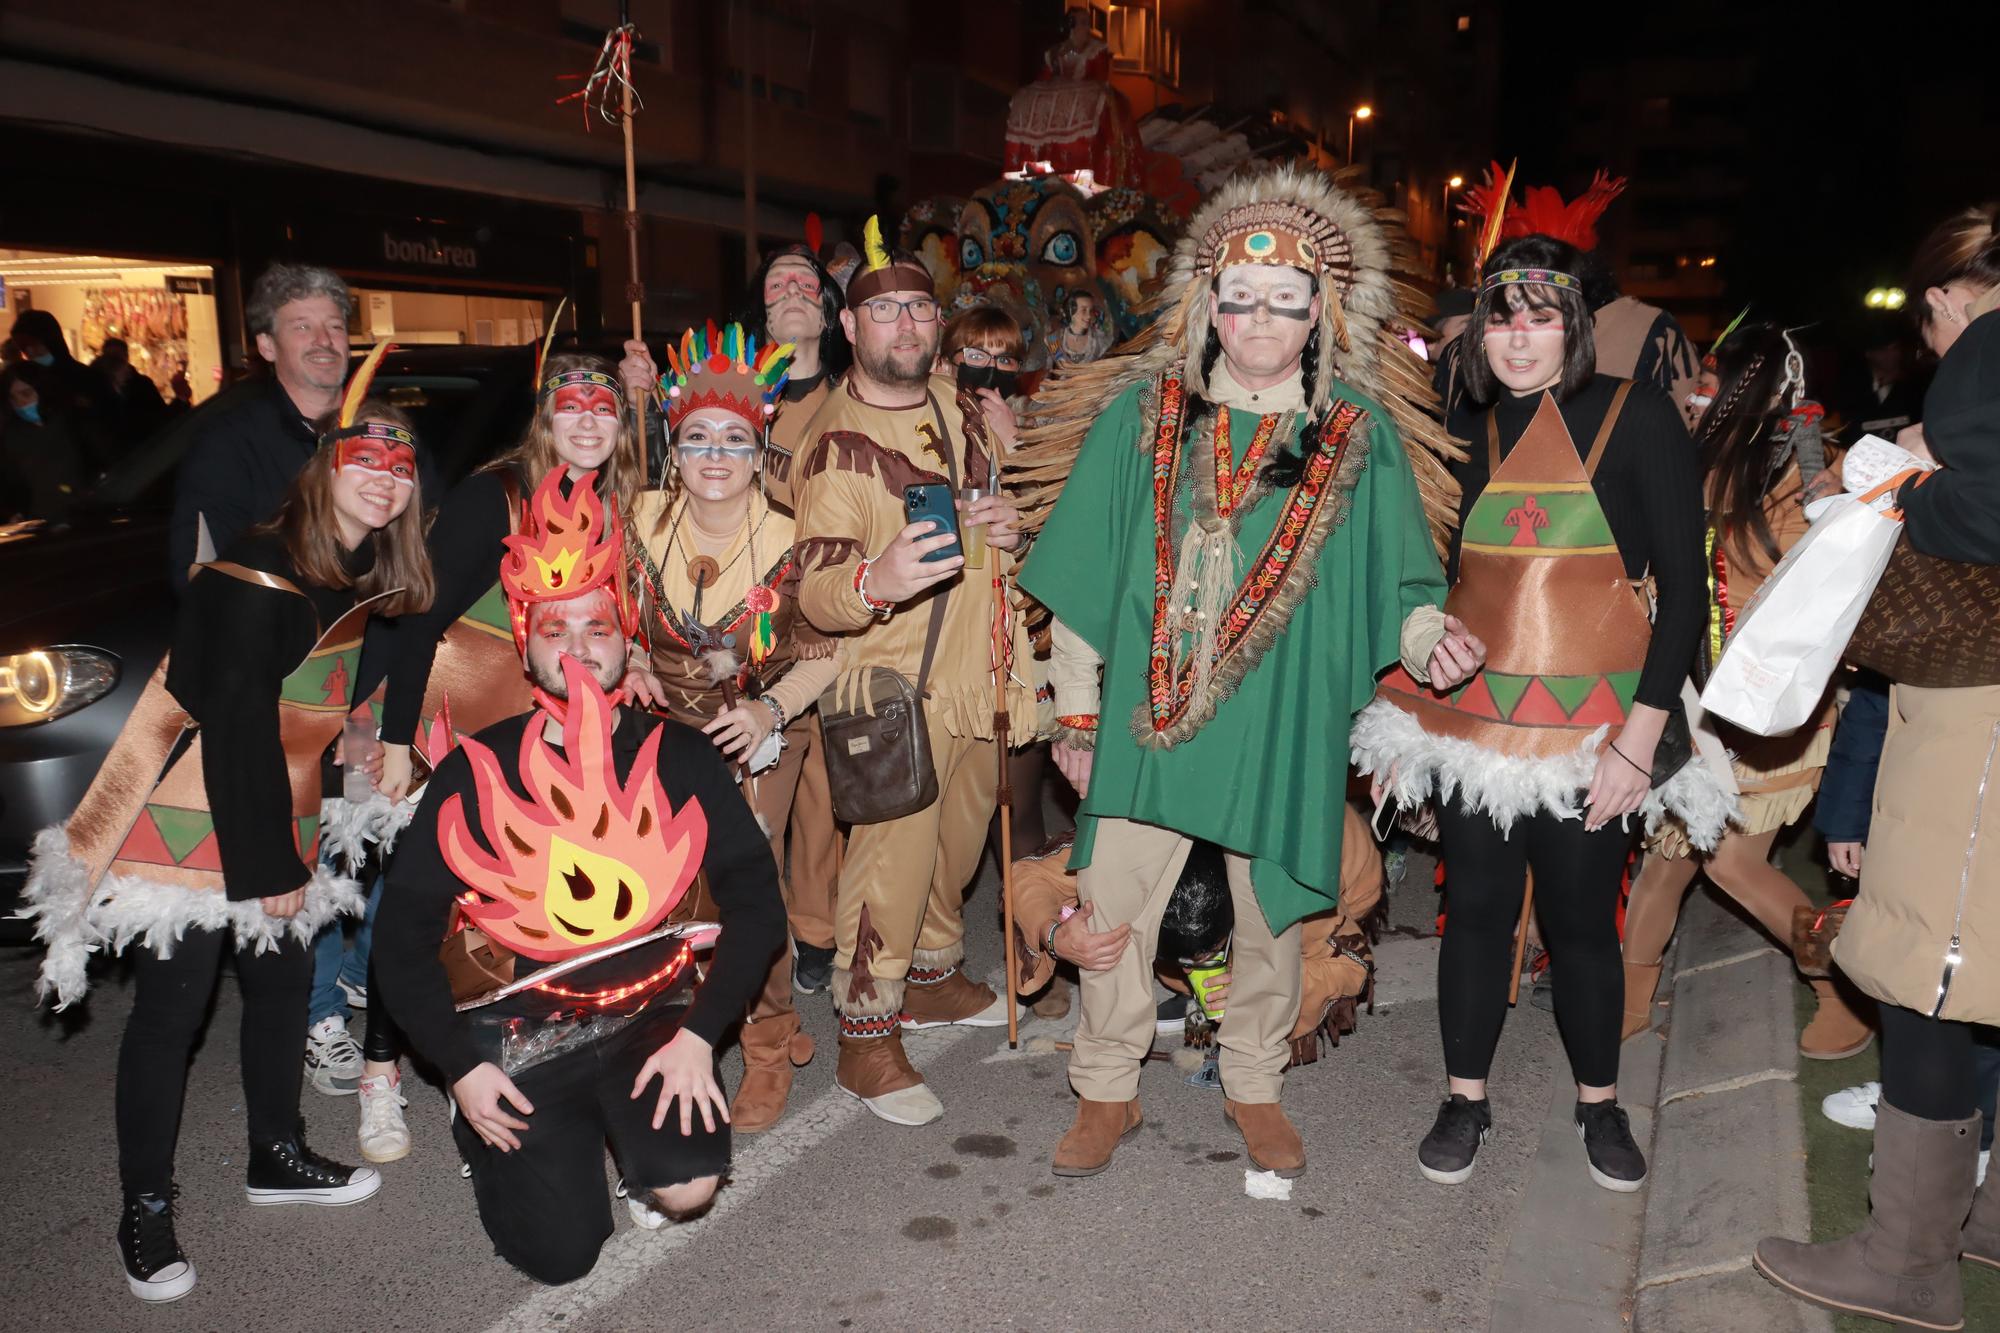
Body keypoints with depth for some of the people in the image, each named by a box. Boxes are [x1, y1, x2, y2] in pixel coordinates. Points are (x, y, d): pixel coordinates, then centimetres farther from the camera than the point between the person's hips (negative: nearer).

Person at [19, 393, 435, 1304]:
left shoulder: (363, 578, 4)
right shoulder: (257, 577, -21)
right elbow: (236, 729, -22)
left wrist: (291, 847, 7)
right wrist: (265, 865, -18)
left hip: (277, 819, 8)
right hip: (187, 821, -8)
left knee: (284, 980, 16)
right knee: (170, 1011, 2)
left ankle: (275, 1157, 35)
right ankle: (146, 1212, 17)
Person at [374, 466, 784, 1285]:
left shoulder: (679, 758, -4)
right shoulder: (475, 772, -6)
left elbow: (755, 902, -4)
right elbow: (404, 932, -1)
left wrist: (699, 1034, -13)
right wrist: (460, 1068, -8)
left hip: (650, 1016, 0)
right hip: (520, 1031, 0)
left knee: (686, 1187, -22)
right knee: (559, 1256, -5)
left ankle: (635, 1139, 14)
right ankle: (492, 1131, 25)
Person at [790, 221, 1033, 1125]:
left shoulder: (959, 410, 10)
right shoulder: (836, 440, -13)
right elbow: (815, 591, -22)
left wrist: (1004, 532, 0)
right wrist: (873, 582, -45)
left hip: (976, 670, 8)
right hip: (898, 685, -7)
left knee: (958, 839, 19)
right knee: (893, 856, -6)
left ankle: (932, 976, 40)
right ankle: (866, 1040, 8)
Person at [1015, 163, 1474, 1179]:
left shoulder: (1358, 436, 2)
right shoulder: (1141, 415, 3)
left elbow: (1394, 576, 3)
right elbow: (1087, 577, 4)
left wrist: (1429, 636, -20)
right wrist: (1075, 713, 4)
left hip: (1284, 716, 0)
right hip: (1147, 709, 0)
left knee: (1270, 913, 13)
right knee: (1113, 909, 4)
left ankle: (1254, 1086, 37)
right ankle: (1107, 1091, 27)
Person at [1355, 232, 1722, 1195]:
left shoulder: (1636, 416, -4)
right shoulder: (1477, 431, 8)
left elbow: (1685, 587, -7)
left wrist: (1641, 737, -15)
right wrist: (1405, 720, 10)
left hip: (1588, 729, -3)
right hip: (1473, 715, 3)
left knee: (1582, 918, 6)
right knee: (1477, 907, 9)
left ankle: (1599, 1104, 29)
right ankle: (1465, 1101, 25)